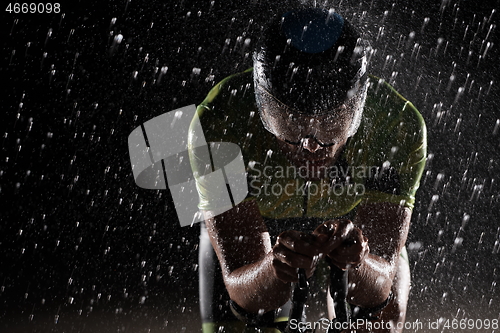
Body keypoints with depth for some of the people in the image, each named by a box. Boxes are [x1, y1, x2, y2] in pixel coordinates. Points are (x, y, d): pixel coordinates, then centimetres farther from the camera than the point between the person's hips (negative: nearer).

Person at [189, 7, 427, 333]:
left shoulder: (400, 126, -33)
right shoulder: (218, 124, -37)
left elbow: (380, 286, -32)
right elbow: (242, 291, -34)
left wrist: (357, 264, -53)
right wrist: (275, 268, -55)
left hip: (352, 225, 1)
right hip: (246, 230, 0)